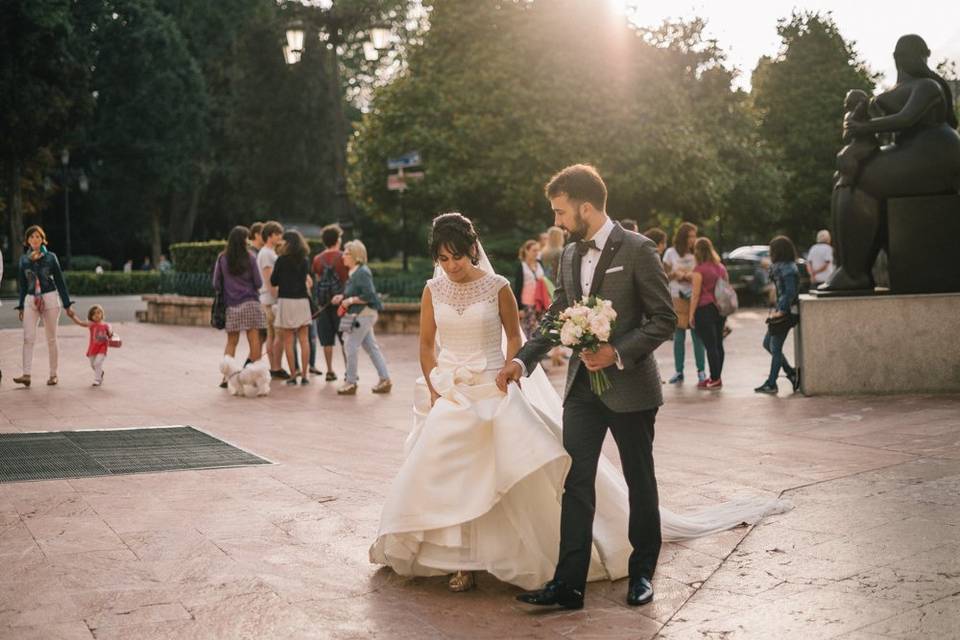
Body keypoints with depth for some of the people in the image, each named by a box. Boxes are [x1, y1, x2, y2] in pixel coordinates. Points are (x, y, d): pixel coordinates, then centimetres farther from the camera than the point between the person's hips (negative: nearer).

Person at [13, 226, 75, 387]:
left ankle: (53, 375, 10)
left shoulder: (50, 257, 1)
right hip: (31, 301, 2)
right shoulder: (24, 259, 9)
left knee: (51, 339, 3)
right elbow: (22, 284, 15)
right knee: (28, 338, -10)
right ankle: (26, 375, -15)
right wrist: (21, 306, 13)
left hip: (50, 298, -2)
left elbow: (60, 281, 2)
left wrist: (67, 304, -1)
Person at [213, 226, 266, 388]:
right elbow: (258, 283, -4)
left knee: (231, 342, 9)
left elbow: (216, 284, 3)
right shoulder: (250, 258, -6)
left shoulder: (222, 258, 1)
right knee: (254, 340, 2)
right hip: (250, 303, -2)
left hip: (231, 305, 2)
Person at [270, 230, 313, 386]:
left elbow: (273, 281, -1)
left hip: (286, 300, -3)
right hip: (302, 300, 3)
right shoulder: (305, 260, 4)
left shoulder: (282, 260, -7)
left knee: (288, 340, 2)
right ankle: (304, 375, 3)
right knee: (304, 339, 6)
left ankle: (293, 375, 1)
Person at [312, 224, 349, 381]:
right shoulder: (342, 257, -6)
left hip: (324, 301, 3)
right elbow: (349, 278, -4)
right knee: (345, 339, 3)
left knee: (327, 339, 7)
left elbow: (318, 278, 11)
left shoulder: (317, 259, 4)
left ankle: (330, 371, 7)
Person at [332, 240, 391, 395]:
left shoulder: (362, 273, -18)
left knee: (352, 346, -3)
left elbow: (369, 296, -22)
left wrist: (351, 300, -18)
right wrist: (342, 297, 10)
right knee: (371, 347, 12)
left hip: (363, 315, -10)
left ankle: (350, 382, 6)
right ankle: (385, 380, 16)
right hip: (362, 315, 10)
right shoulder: (354, 272, 12)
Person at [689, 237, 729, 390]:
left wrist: (691, 314, -7)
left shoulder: (699, 269, -11)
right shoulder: (721, 267, 11)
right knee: (718, 344, 11)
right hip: (720, 309, 7)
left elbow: (696, 294, -12)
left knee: (710, 345, -5)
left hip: (704, 309, -7)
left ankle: (715, 379, -5)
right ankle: (717, 377, 18)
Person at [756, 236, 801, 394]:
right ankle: (791, 373, 19)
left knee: (775, 348, -2)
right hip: (781, 311, 10)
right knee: (767, 344, 16)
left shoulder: (788, 269, -17)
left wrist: (781, 311, -19)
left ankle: (771, 384, 5)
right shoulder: (780, 267, 13)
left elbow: (790, 292, -23)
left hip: (786, 314, -10)